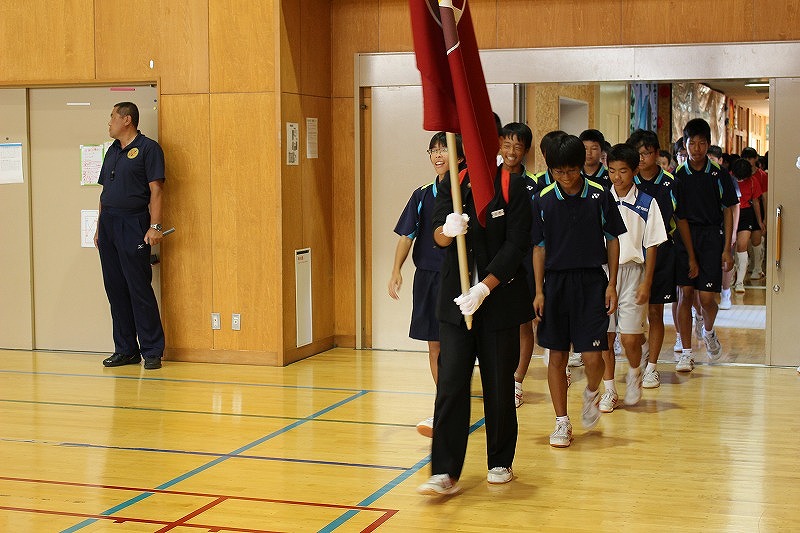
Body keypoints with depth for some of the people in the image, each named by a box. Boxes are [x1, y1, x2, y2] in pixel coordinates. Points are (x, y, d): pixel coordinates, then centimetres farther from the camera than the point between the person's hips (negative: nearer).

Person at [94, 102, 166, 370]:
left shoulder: (148, 148, -5)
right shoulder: (112, 151, 19)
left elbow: (156, 189, -11)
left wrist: (155, 226, -17)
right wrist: (100, 227, 17)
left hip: (133, 225, -8)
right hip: (108, 225, 8)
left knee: (139, 289, -8)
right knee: (115, 289, 9)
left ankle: (152, 351, -2)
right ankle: (125, 350, 16)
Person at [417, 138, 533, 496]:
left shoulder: (513, 187, -3)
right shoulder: (452, 185, 5)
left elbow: (516, 245, -9)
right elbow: (438, 236, -6)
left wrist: (484, 289, -17)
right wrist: (448, 230, -31)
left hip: (500, 301, -2)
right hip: (456, 301, 2)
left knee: (499, 386, 7)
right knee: (450, 385, -5)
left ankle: (500, 463, 24)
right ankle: (445, 473, -4)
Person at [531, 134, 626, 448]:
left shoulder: (599, 196, -3)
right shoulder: (543, 200, -1)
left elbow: (612, 241, 5)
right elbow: (539, 247, 5)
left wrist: (612, 285, 0)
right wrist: (539, 291, 1)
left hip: (592, 282, -1)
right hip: (556, 282, 1)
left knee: (592, 355, -7)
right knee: (557, 355, 4)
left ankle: (591, 394, 26)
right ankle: (562, 422, 15)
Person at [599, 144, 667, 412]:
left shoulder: (646, 204, -1)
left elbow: (651, 246, 0)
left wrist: (646, 283, -5)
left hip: (632, 272, -2)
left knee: (630, 338, -6)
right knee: (604, 336, 4)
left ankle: (634, 375, 25)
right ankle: (609, 391, 17)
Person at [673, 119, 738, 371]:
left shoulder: (719, 175, 0)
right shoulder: (678, 177, -2)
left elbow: (728, 211, 4)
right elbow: (680, 218, -3)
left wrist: (727, 249, -3)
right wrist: (691, 256, -7)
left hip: (712, 237, 0)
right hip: (685, 238, 0)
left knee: (706, 297, -5)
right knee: (685, 293, -2)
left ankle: (708, 332, 28)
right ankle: (687, 353, 5)